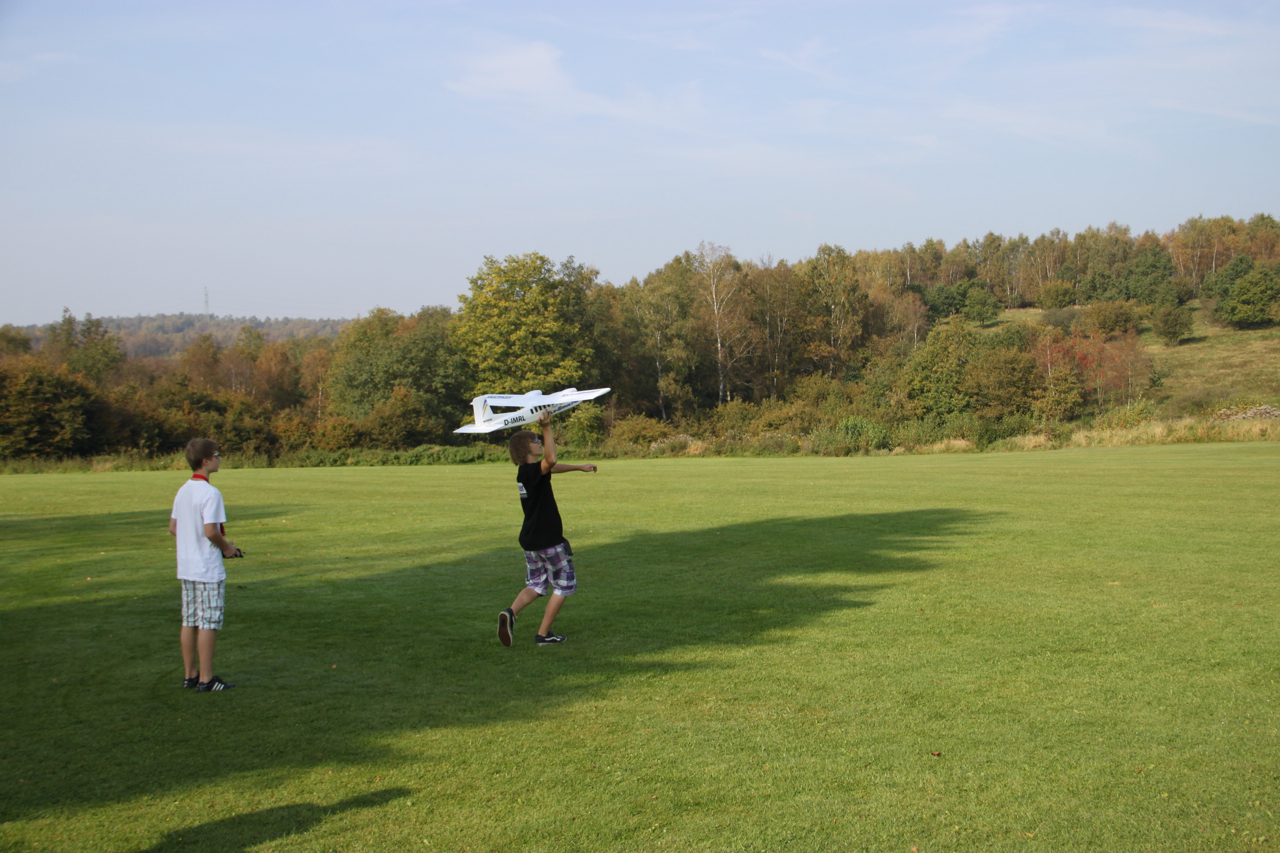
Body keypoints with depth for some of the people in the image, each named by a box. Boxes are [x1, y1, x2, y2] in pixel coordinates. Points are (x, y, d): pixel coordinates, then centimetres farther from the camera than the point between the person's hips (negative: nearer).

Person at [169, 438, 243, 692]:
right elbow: (210, 531, -22)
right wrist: (227, 547, -6)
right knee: (209, 623, -2)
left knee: (189, 622, 12)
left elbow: (172, 528, 13)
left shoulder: (182, 491, 9)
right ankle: (206, 678, 1)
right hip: (208, 569, -8)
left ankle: (190, 675, 19)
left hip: (186, 568, 8)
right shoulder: (210, 493, -17)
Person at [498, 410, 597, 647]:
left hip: (530, 540, 9)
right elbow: (551, 460, -44)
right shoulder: (531, 471, -21)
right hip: (548, 540, -9)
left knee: (536, 585, 19)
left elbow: (553, 467, 27)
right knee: (564, 585, 8)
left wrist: (580, 467, 37)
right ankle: (543, 634, 8)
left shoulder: (526, 472, 8)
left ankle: (510, 612, -7)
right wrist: (547, 428, -46)